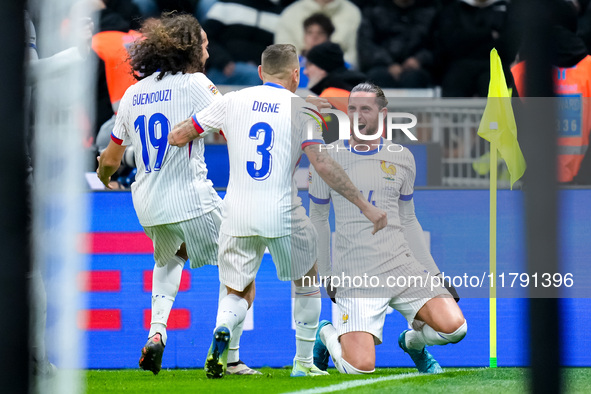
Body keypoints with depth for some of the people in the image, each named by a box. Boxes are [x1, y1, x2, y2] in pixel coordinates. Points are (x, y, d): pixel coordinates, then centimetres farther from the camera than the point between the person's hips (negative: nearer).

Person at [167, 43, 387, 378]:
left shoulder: (232, 102, 3)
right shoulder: (300, 110, -3)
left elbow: (177, 137, 7)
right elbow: (323, 164, -13)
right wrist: (366, 206, -10)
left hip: (238, 215, 2)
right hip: (283, 214, -2)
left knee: (240, 292, 17)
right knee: (307, 282, 23)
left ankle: (222, 332, -16)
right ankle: (303, 361, 24)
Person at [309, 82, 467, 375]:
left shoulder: (401, 158, 9)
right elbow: (317, 218, 12)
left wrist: (433, 272, 15)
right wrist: (324, 274, 11)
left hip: (402, 266, 3)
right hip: (355, 275, -3)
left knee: (453, 326, -18)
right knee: (360, 368, -17)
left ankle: (412, 340, 18)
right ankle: (329, 334, 20)